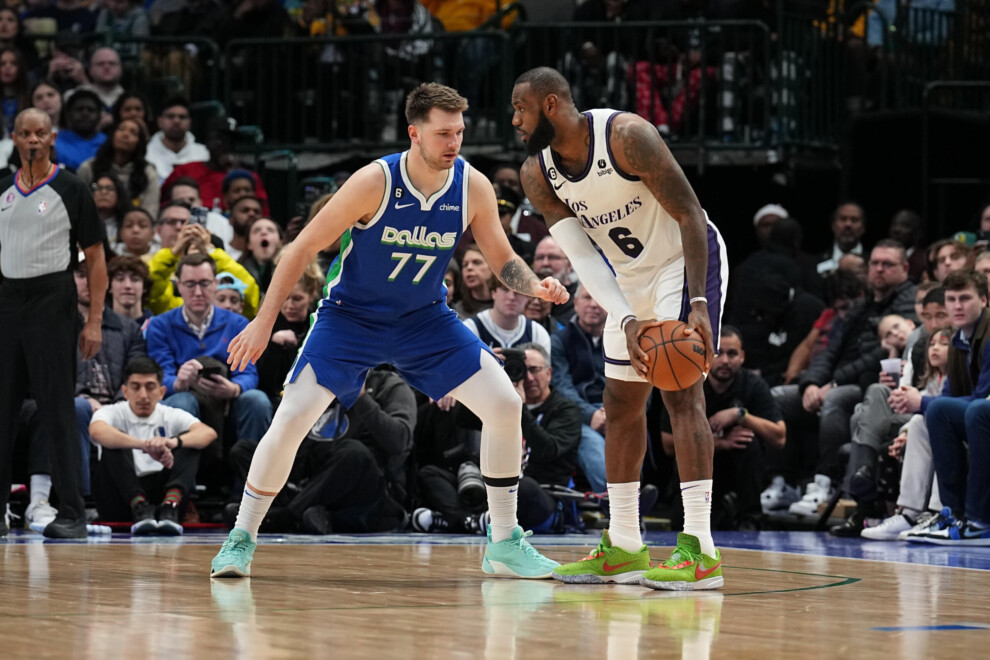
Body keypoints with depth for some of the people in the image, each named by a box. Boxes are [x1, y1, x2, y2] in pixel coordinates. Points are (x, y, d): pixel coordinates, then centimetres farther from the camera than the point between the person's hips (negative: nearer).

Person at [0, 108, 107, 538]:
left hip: (52, 302, -5)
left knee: (58, 412, -5)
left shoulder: (71, 190, -3)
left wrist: (94, 321, -10)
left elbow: (95, 257, -3)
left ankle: (72, 514, -1)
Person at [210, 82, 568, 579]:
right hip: (352, 314, -3)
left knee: (504, 406, -9)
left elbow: (502, 259, 1)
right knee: (292, 418, -16)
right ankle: (241, 539, 2)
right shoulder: (374, 182, -24)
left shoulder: (473, 187, -13)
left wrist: (535, 286, -22)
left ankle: (504, 543, 5)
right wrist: (264, 322, -18)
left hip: (425, 317, 3)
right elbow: (304, 247, -16)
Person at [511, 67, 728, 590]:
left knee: (680, 390, -20)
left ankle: (700, 549, -25)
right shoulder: (538, 176, -8)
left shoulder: (626, 136, -27)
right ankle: (624, 548, 21)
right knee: (621, 405, 10)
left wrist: (698, 304, -34)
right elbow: (582, 256, -15)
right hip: (631, 278, 8)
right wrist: (626, 321, -30)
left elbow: (689, 214, -25)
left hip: (686, 260, -8)